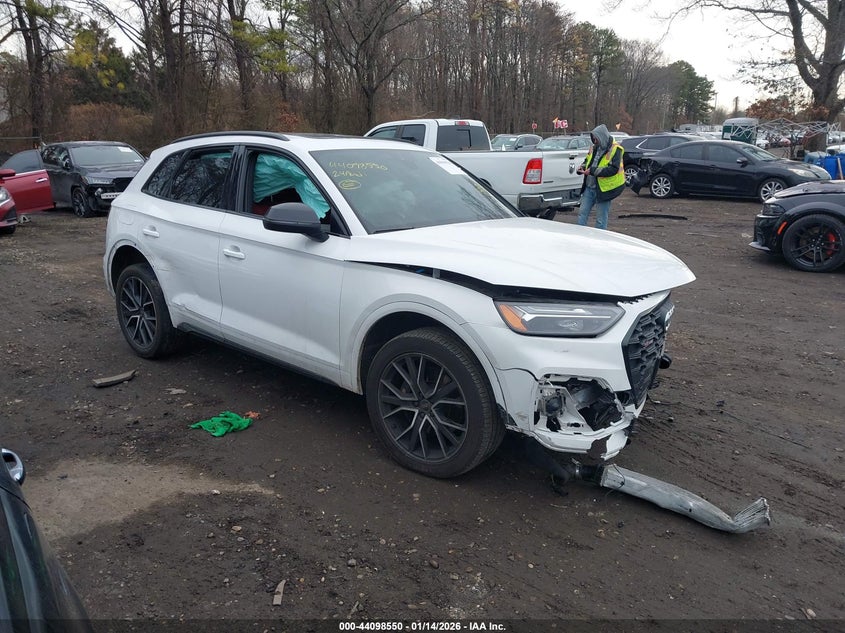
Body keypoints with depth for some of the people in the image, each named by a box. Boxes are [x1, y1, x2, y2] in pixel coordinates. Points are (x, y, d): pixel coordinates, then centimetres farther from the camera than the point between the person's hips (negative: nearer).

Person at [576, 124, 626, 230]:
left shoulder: (615, 149, -12)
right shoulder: (594, 148, 10)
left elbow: (613, 169, -22)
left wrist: (592, 171, -26)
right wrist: (582, 167, 1)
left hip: (603, 189, -7)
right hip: (589, 187, 7)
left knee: (601, 220, 2)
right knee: (582, 214, 8)